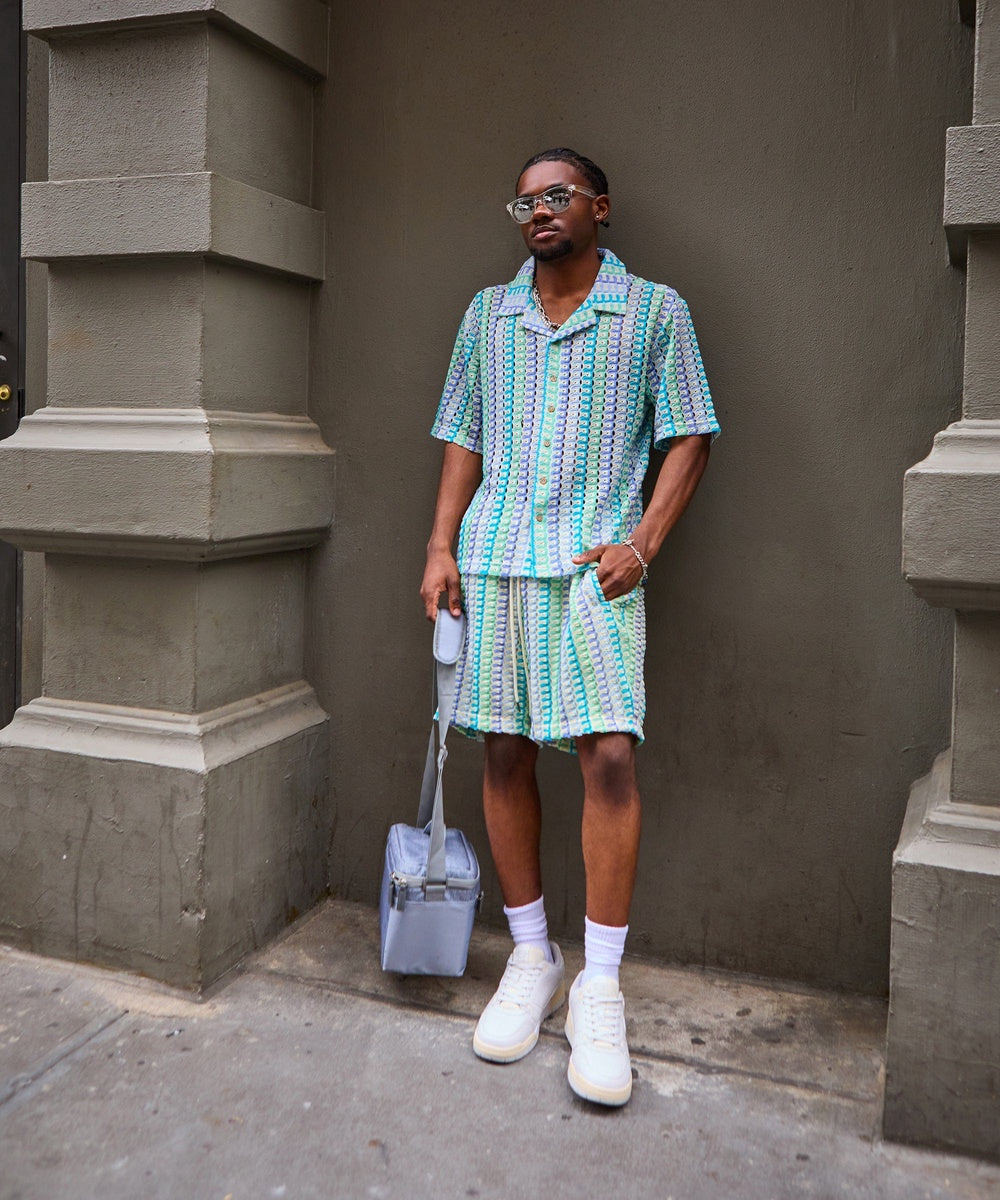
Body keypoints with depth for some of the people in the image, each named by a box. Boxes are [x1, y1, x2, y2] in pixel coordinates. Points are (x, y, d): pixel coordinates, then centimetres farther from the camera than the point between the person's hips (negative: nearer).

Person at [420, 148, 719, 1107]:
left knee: (609, 755, -12)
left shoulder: (654, 310, 7)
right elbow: (463, 439, 16)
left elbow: (688, 436, 4)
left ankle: (599, 991, 1)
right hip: (494, 559, 4)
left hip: (594, 562, -3)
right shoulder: (487, 314, 16)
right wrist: (440, 547, 5)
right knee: (503, 751, 4)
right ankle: (530, 959, 20)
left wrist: (642, 541, -8)